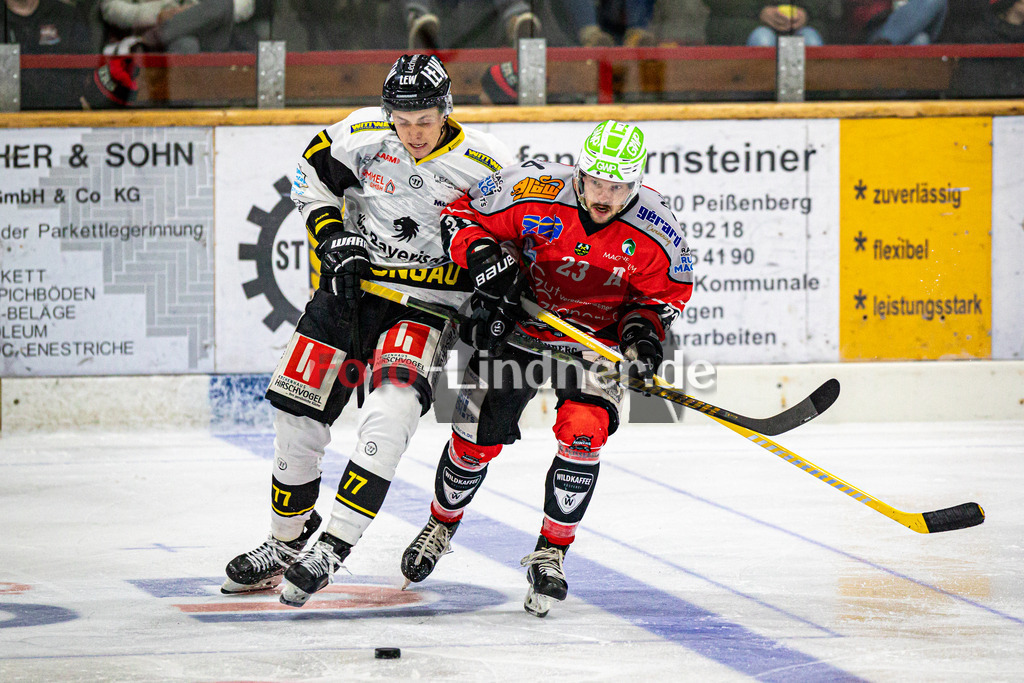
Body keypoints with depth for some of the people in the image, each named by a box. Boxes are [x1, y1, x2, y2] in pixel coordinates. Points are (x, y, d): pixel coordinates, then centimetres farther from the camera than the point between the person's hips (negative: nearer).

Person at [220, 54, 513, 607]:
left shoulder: (485, 164, -12)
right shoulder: (363, 133, -7)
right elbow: (311, 171, 9)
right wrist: (331, 231, -4)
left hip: (424, 305, -3)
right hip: (349, 287, 3)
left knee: (390, 413, -26)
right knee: (297, 412, 3)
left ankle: (332, 548, -25)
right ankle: (286, 542, 25)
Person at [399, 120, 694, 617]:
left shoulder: (653, 230, -21)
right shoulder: (533, 193, -26)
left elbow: (667, 291, -3)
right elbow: (461, 216, -12)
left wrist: (644, 330, -21)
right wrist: (483, 256, -29)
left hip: (595, 337, 0)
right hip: (516, 324, 0)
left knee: (583, 431, -22)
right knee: (477, 435, 3)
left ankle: (549, 554, -8)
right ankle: (441, 524, 33)